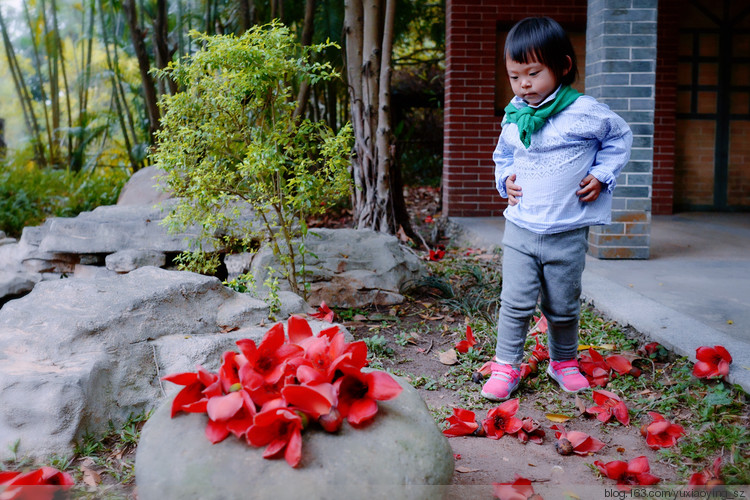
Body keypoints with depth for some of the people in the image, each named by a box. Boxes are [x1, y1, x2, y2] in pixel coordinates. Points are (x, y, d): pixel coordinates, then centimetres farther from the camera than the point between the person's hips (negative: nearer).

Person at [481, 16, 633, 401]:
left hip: (567, 234, -2)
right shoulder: (513, 116, 3)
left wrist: (601, 175, -2)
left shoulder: (584, 112, -8)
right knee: (515, 303, 0)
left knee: (563, 307, 12)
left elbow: (620, 137, 9)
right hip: (520, 229, 2)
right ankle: (506, 366, 12)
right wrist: (505, 179, 4)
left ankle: (564, 362, 33)